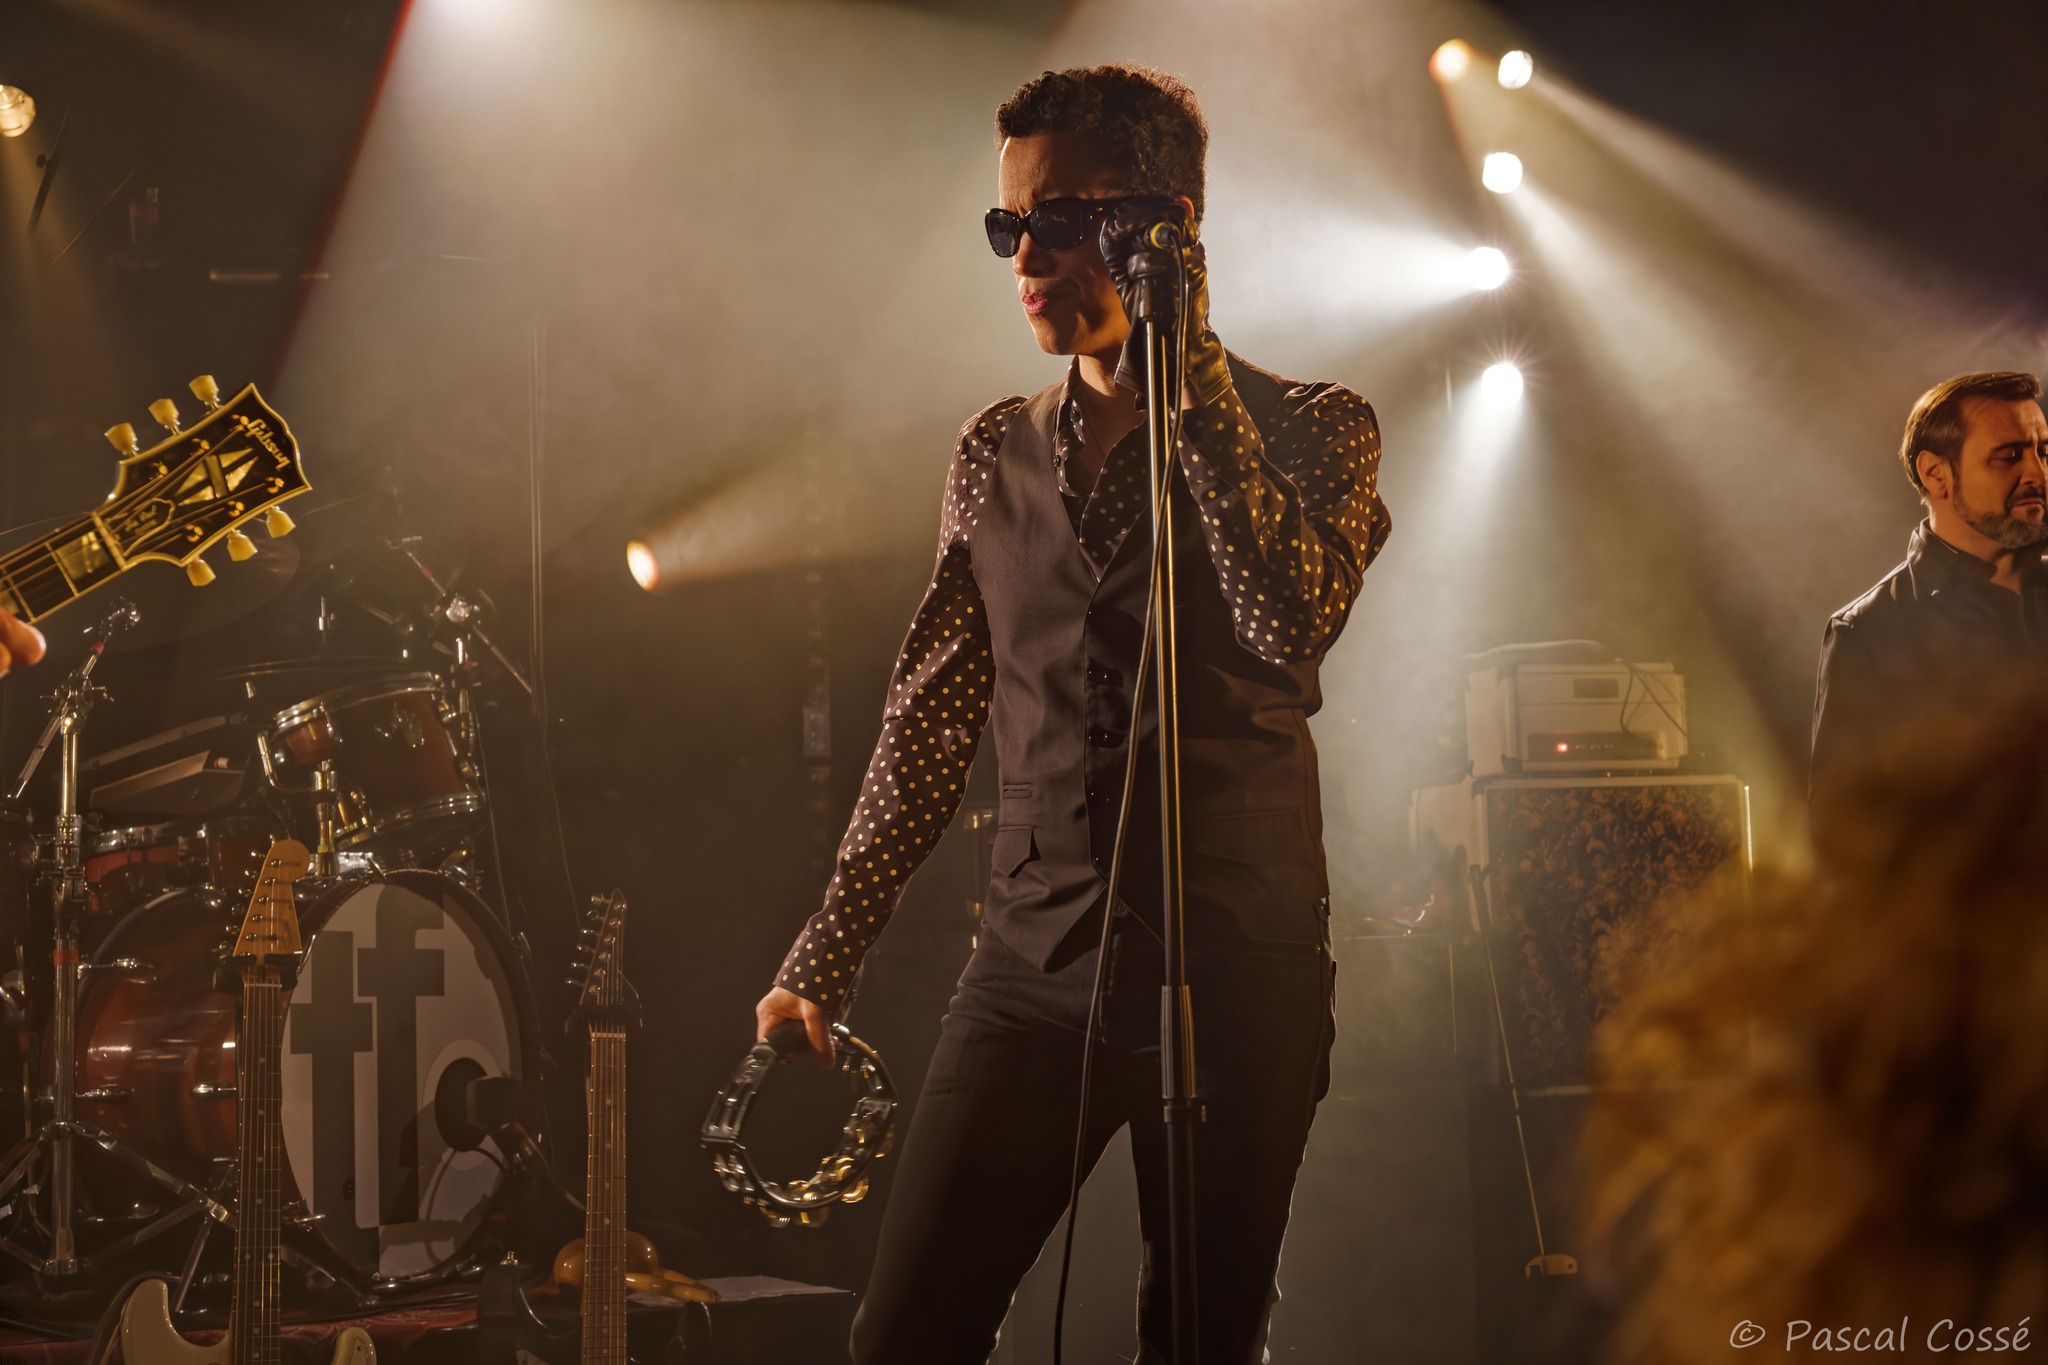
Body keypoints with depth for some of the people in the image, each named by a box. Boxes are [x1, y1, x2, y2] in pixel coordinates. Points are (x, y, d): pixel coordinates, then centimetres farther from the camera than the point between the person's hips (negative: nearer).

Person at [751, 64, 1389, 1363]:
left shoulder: (1310, 430, 1)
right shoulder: (998, 453, 13)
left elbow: (1293, 625, -20)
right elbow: (931, 723, 15)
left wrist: (1191, 375, -15)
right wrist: (821, 960, 12)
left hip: (1234, 969, -3)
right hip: (1037, 960, 3)